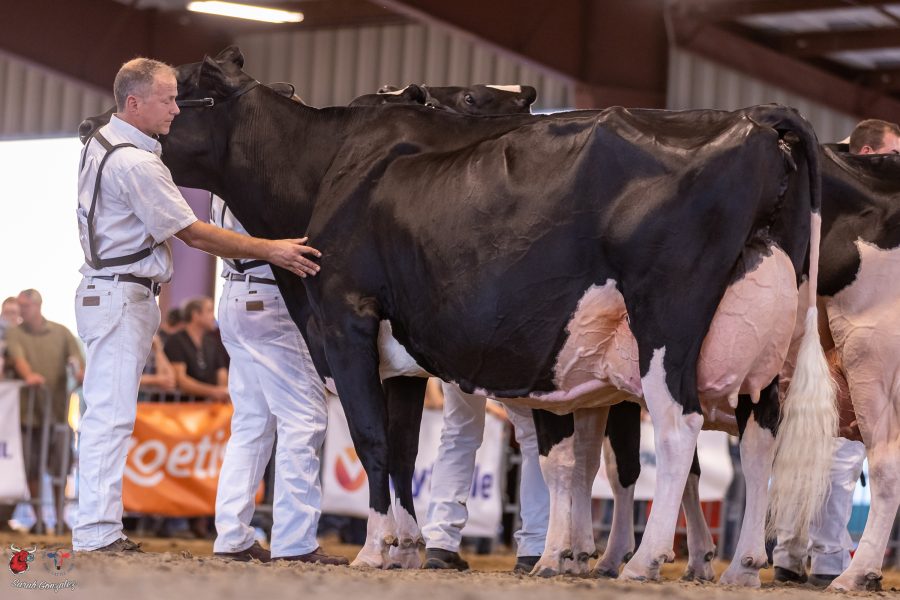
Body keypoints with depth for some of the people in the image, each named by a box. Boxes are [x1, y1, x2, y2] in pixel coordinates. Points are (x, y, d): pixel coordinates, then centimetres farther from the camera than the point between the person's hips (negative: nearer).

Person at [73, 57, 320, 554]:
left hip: (104, 290, 10)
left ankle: (97, 527, 13)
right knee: (110, 414, -10)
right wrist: (270, 250, -13)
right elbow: (194, 233, -17)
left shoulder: (99, 142, 12)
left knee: (106, 413, 11)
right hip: (120, 296, -10)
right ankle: (96, 535, -9)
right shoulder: (136, 164, -19)